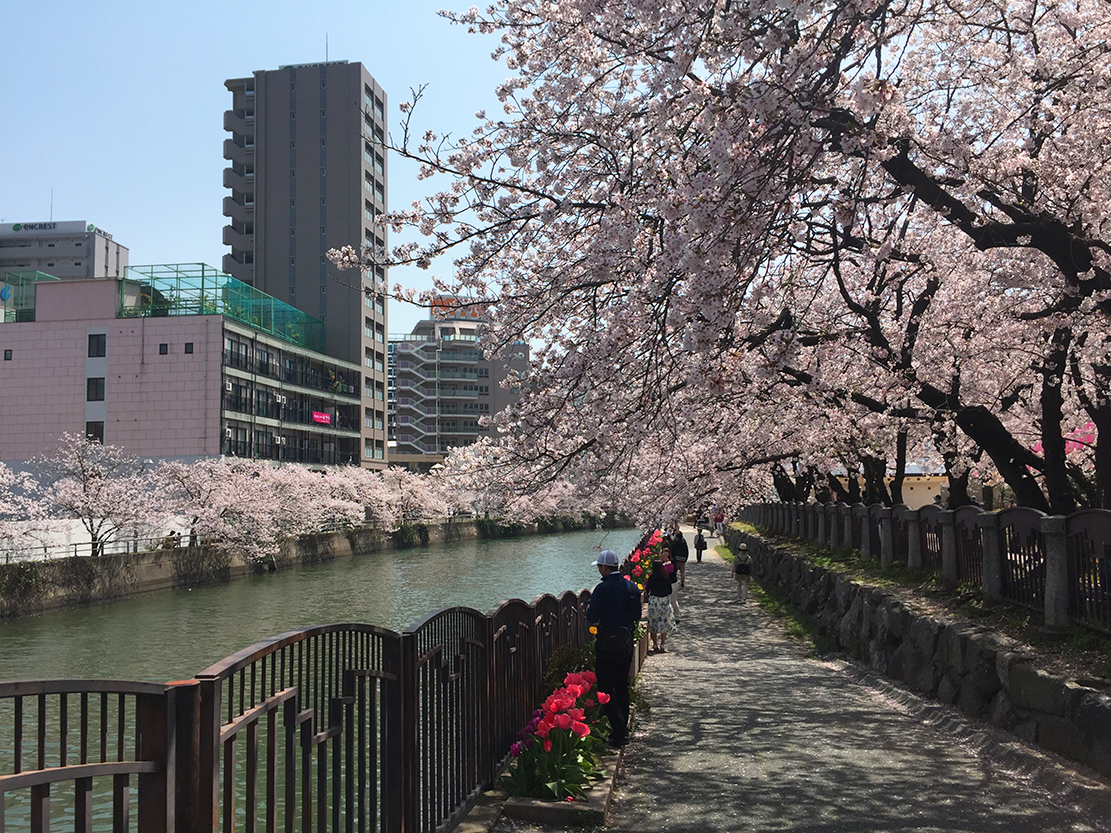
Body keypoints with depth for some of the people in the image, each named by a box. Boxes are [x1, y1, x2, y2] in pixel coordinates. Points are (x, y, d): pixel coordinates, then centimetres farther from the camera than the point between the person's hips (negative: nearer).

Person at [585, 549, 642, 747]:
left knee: (606, 687, -1)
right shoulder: (632, 587, 6)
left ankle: (619, 732, -7)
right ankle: (623, 729, 22)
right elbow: (637, 616, 11)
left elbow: (592, 618, -14)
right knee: (622, 685, 17)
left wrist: (588, 610, 6)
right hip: (627, 641, 7)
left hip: (607, 642, -7)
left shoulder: (602, 589, -15)